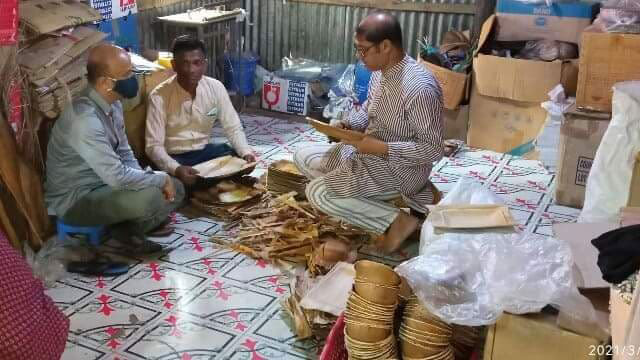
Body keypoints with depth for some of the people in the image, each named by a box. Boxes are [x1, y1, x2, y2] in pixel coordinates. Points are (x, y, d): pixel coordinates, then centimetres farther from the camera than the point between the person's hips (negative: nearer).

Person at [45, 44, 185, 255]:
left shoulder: (113, 104, -2)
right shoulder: (84, 120, -32)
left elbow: (124, 153, 8)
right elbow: (117, 176, -34)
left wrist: (155, 180, -8)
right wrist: (161, 179, -20)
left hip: (105, 183, 9)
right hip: (75, 200, -8)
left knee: (175, 189, 1)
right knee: (149, 198, -30)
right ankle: (128, 231, 0)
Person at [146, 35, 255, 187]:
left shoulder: (216, 87, -10)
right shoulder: (159, 96, -20)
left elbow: (233, 127, -5)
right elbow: (154, 146, -22)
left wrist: (246, 152, -26)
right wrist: (176, 169, -42)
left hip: (205, 150, 3)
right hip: (173, 158, -3)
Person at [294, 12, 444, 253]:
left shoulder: (419, 87, -27)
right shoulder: (381, 71, 1)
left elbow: (433, 149, -25)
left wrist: (381, 148, -27)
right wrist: (347, 125, -3)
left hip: (399, 167, -10)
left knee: (317, 192, -19)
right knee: (303, 158, 13)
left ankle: (396, 221, -8)